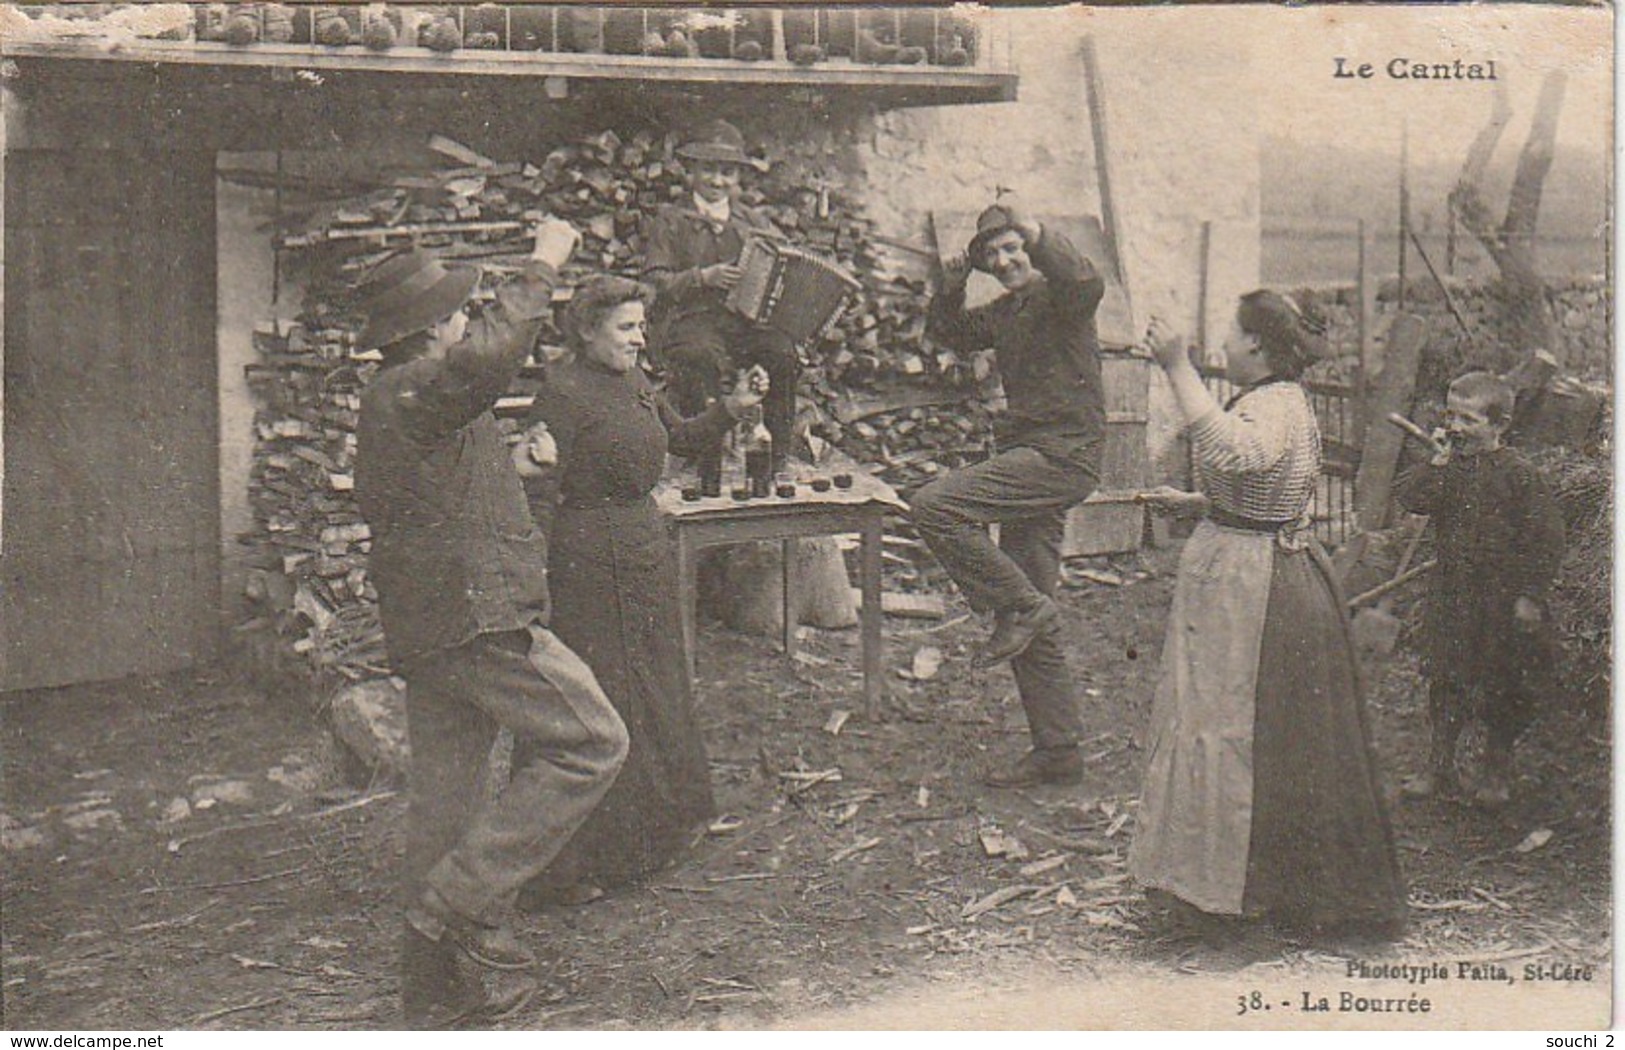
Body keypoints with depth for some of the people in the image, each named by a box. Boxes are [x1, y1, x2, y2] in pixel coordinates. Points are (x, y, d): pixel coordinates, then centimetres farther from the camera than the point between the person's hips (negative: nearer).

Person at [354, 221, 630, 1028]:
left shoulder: (387, 397, 22)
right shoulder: (418, 386, -10)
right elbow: (483, 358, -33)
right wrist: (539, 273, -22)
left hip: (422, 628, 10)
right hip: (477, 612, -10)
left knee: (444, 796, 13)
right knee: (592, 741, -6)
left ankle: (433, 989, 20)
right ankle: (463, 899, -7)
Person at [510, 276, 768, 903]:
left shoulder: (635, 384, 10)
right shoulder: (564, 392, -14)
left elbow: (684, 440, 22)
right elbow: (539, 492, -19)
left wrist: (733, 407, 6)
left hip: (644, 551, 9)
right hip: (586, 560, -9)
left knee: (649, 683, 18)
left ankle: (648, 827, 36)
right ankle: (565, 866, 5)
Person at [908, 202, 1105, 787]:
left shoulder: (1057, 298, -5)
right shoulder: (1004, 314, 20)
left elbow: (1087, 286, -28)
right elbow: (947, 335, 31)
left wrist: (1037, 234, -26)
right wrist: (950, 291, 15)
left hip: (1062, 455, -9)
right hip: (1031, 460, 9)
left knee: (933, 507, -23)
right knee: (1036, 629, 9)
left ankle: (1021, 606, -12)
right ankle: (1058, 751, 15)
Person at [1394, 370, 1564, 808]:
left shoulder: (1517, 474, -11)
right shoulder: (1447, 465, 3)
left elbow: (1547, 538, -10)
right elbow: (1408, 497, -8)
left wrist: (1530, 596, -12)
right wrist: (1438, 462, -16)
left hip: (1502, 602, -4)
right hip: (1451, 594, 4)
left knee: (1502, 689, 8)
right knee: (1445, 682, 10)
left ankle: (1497, 772, 24)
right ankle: (1439, 768, 21)